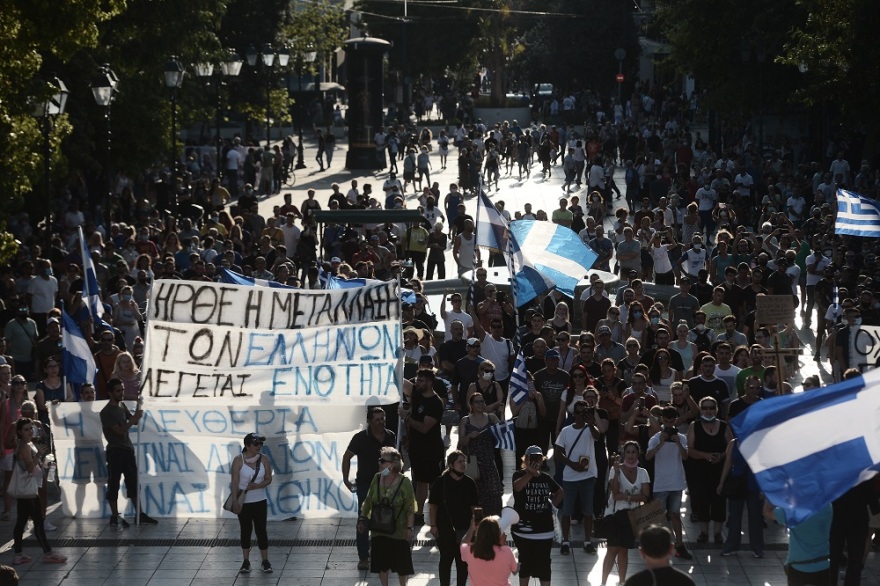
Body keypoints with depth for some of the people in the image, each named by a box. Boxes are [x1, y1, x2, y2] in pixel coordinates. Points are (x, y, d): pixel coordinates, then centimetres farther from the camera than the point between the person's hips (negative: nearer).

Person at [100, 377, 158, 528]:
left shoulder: (122, 406, 11)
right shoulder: (106, 412, -13)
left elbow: (135, 422, 13)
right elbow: (120, 430, -19)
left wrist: (138, 410, -6)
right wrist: (134, 418, -23)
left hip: (128, 449, 8)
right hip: (115, 451, -8)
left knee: (133, 482, 10)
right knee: (113, 484, -1)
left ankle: (140, 514, 15)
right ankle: (115, 517, 3)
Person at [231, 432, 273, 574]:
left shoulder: (264, 459, -4)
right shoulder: (239, 460, -11)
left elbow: (268, 479, 1)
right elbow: (235, 482, -10)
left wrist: (258, 485, -19)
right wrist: (235, 502, -14)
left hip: (260, 501, 1)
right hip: (244, 502, -1)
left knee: (261, 530, 4)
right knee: (245, 531, 7)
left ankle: (265, 561, 11)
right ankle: (246, 562, 15)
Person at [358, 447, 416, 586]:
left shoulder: (404, 482, -14)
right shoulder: (376, 479, -2)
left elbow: (410, 508, -11)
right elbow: (368, 501, 8)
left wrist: (409, 528, -13)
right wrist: (362, 519, 5)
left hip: (398, 531, -4)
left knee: (401, 564, 7)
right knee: (381, 563, 13)